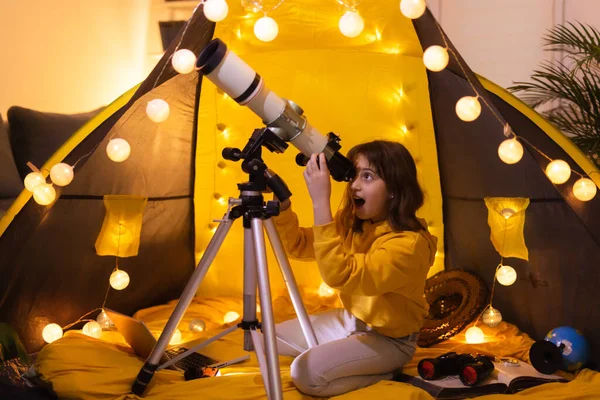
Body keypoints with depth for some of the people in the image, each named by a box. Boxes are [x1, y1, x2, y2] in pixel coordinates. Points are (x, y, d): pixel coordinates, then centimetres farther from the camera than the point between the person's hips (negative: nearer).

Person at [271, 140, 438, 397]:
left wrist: (320, 202, -44)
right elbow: (298, 246, -1)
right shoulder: (351, 222, -5)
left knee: (306, 372, -26)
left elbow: (339, 274, -43)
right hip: (351, 320, 8)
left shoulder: (409, 244, -31)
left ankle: (385, 375, -5)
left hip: (388, 339, -8)